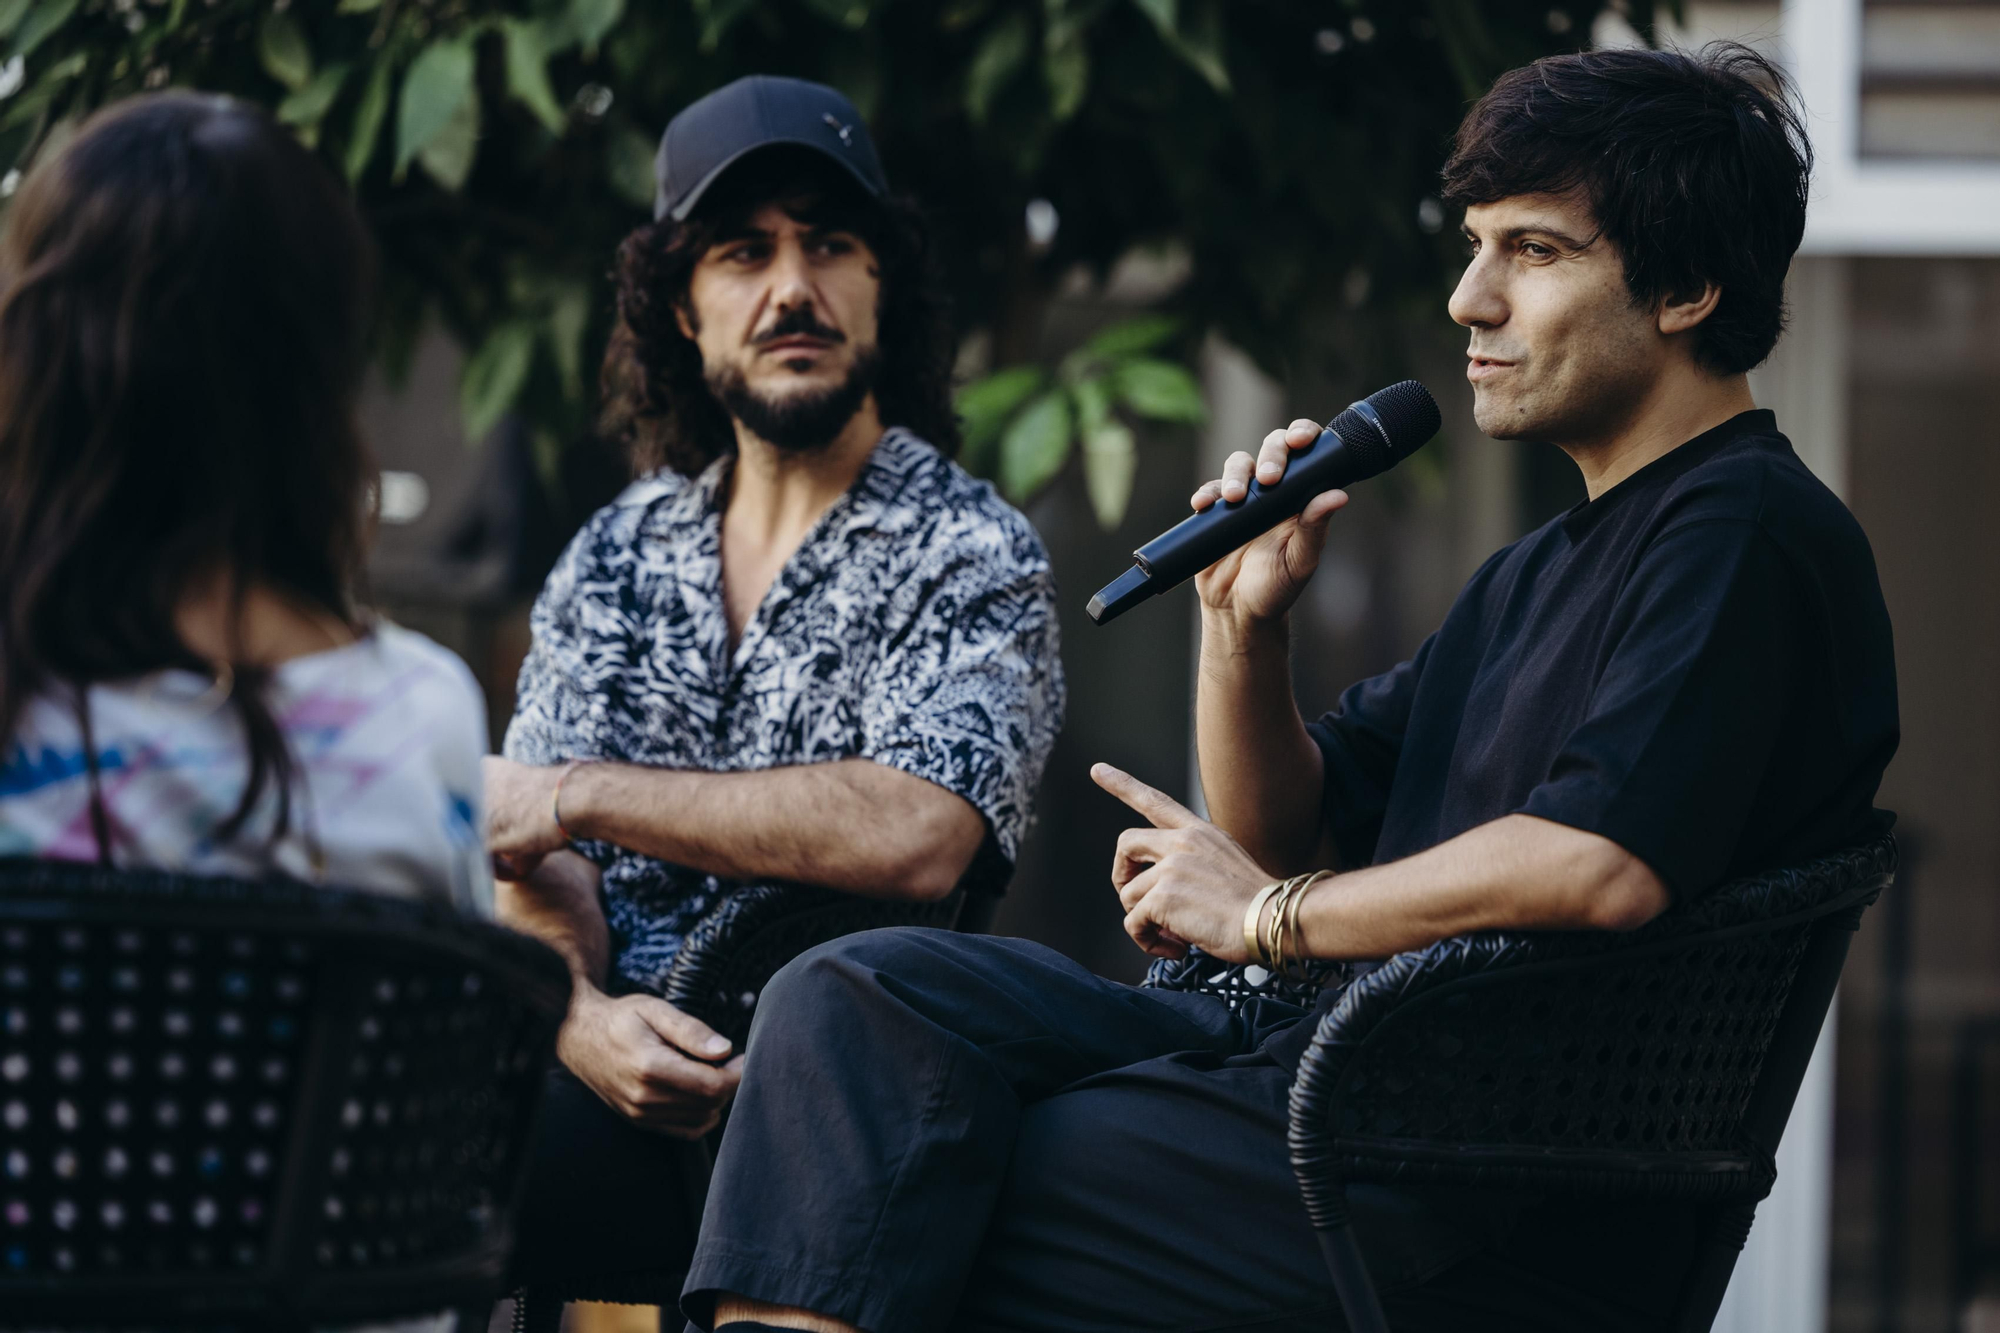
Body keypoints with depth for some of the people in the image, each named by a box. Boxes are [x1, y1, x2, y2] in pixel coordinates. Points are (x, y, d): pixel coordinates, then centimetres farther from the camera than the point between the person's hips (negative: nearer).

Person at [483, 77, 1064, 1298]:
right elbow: (529, 865, 10)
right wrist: (583, 1017, -15)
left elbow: (911, 839, -17)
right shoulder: (618, 556, 17)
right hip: (618, 1070, 3)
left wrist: (581, 796, -9)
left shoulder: (974, 555, 1)